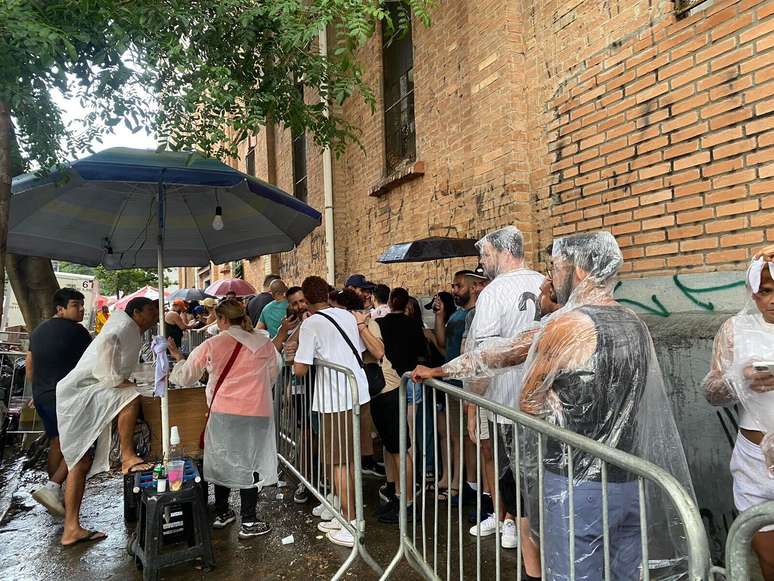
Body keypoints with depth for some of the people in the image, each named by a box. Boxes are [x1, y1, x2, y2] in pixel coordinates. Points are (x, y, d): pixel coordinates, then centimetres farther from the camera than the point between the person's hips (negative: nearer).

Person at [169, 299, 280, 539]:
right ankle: (248, 522, 13)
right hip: (256, 413, -1)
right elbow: (273, 374, 14)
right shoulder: (264, 343, -2)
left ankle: (221, 513, 32)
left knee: (223, 460, 18)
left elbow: (185, 378, 5)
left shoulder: (211, 345, -5)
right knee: (249, 464, 9)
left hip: (223, 411, 1)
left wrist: (178, 358, 24)